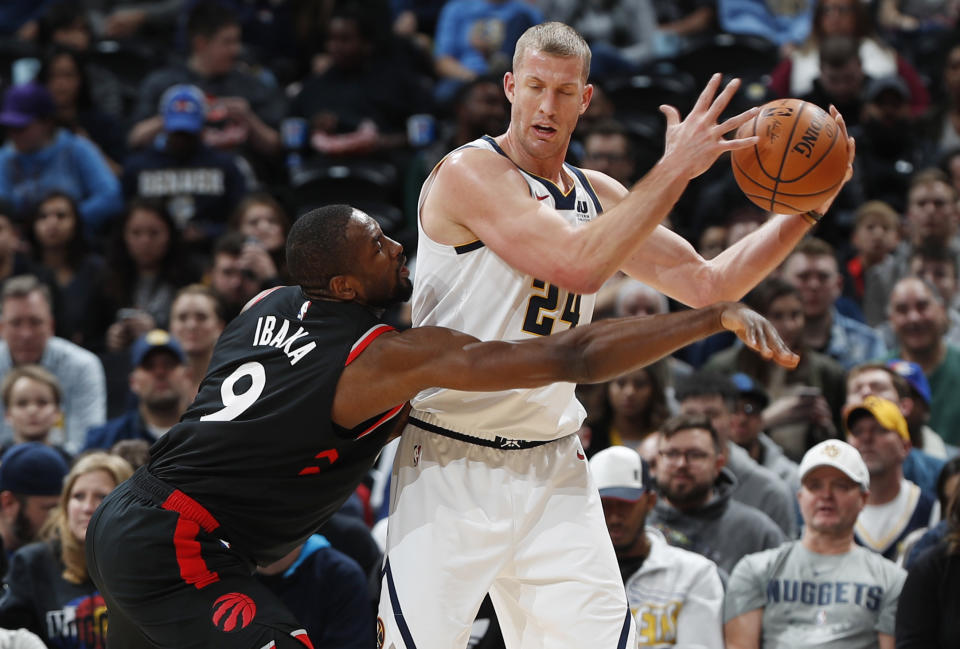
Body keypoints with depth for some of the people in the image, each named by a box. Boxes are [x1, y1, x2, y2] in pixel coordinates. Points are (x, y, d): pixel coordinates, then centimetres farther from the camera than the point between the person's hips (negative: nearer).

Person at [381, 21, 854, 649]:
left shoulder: (597, 195, 12)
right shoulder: (470, 173, -11)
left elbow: (706, 283, 14)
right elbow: (577, 265, -24)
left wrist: (807, 207, 3)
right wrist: (676, 168, -21)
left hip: (551, 466, 6)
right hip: (453, 462, -6)